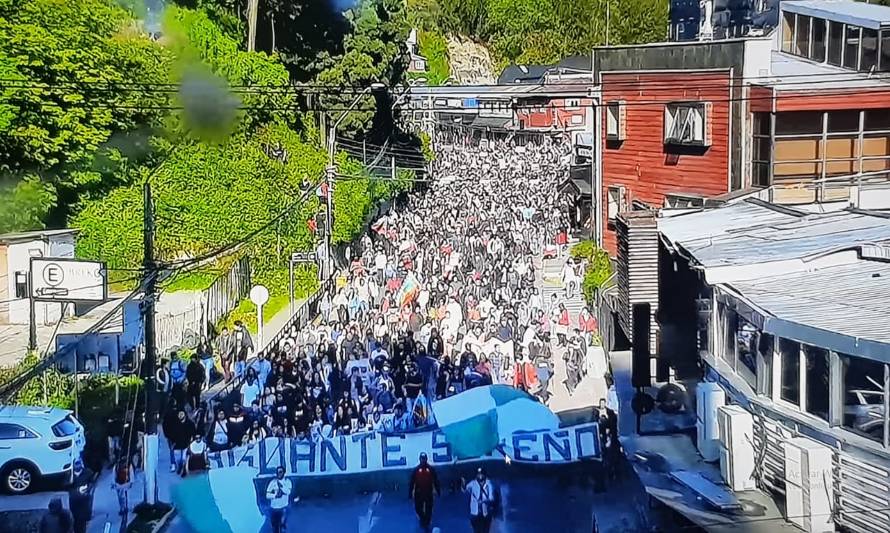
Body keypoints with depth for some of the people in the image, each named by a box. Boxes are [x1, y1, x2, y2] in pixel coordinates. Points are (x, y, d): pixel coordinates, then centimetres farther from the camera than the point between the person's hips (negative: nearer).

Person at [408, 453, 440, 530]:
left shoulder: (431, 469, -3)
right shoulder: (416, 470, -4)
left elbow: (435, 481, 3)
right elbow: (412, 482, -3)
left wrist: (437, 491, 2)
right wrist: (410, 494, -4)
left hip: (428, 493, 0)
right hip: (419, 493, 0)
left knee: (428, 509, 6)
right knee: (418, 508, 7)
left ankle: (427, 523, 21)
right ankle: (422, 519, 36)